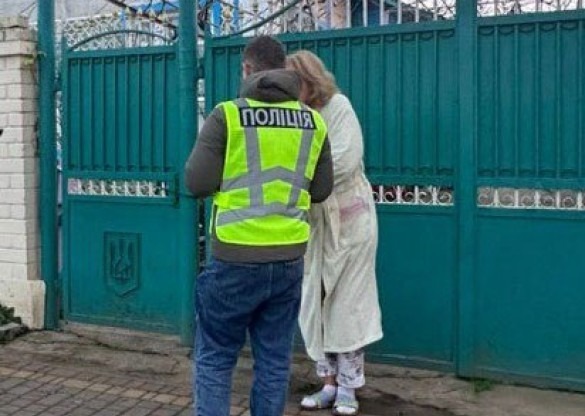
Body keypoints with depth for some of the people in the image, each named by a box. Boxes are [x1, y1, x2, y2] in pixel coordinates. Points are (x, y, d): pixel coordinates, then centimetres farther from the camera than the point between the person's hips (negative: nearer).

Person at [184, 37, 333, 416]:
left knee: (215, 358, 9)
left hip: (236, 258, -3)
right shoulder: (313, 121, 5)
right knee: (275, 360, 13)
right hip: (289, 258, 4)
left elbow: (197, 183, -9)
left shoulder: (227, 115, -7)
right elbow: (321, 190, 10)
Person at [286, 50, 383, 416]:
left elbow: (346, 160, -20)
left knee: (347, 302, 2)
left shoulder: (338, 106, -9)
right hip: (311, 220, 5)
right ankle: (330, 382, 17)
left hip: (347, 217, -5)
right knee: (316, 302, 6)